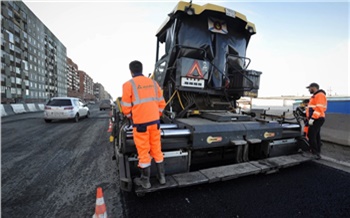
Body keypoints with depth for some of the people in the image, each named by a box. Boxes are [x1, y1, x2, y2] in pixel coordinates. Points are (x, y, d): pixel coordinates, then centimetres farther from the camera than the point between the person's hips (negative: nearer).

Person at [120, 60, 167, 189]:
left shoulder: (129, 84, -5)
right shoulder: (153, 83, 8)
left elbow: (126, 107, -4)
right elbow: (161, 103, 9)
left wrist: (130, 117, 15)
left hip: (140, 123, -4)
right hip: (155, 121, 4)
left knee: (143, 151, 8)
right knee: (156, 149, 15)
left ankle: (145, 181, 23)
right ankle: (161, 176, 28)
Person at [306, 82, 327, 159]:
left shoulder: (320, 95, -10)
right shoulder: (315, 96, 22)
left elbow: (319, 108, -22)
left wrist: (312, 118, -26)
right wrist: (310, 117, 22)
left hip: (317, 119, -10)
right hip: (315, 119, 10)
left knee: (311, 135, -12)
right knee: (316, 136, 13)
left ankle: (315, 152, -9)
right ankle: (317, 152, 20)